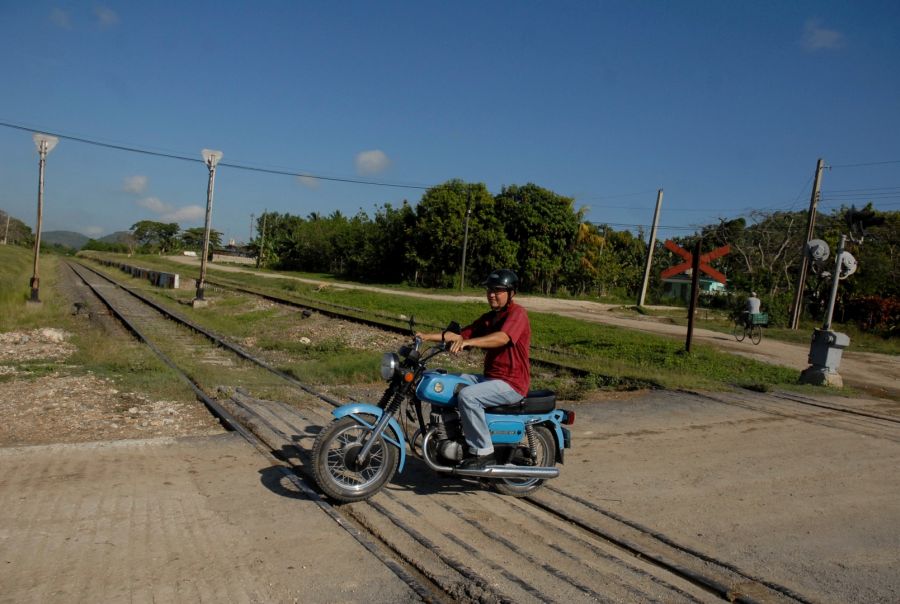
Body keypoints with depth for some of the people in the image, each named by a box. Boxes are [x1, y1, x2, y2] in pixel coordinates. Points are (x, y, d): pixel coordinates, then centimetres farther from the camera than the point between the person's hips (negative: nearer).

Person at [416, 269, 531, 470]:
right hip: (489, 377, 9)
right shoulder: (488, 318, 17)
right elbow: (463, 334, 11)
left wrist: (468, 342, -44)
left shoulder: (517, 313, -11)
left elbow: (502, 338, -31)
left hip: (511, 383, -9)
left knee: (467, 395, -29)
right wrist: (429, 336, -1)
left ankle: (483, 452, -19)